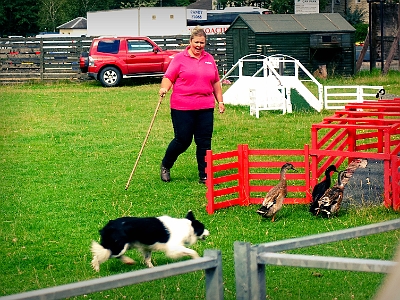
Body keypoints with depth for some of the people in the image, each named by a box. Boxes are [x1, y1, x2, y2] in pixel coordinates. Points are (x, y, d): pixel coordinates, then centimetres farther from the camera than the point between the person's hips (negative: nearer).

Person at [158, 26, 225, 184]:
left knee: (204, 142, 2)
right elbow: (168, 77, -4)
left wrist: (220, 101, 17)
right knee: (182, 141, 1)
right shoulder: (180, 58, -1)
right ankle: (165, 166, 25)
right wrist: (164, 88, -24)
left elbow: (216, 83, 19)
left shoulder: (209, 59, 12)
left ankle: (204, 176, 8)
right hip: (182, 108, -4)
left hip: (205, 107, 4)